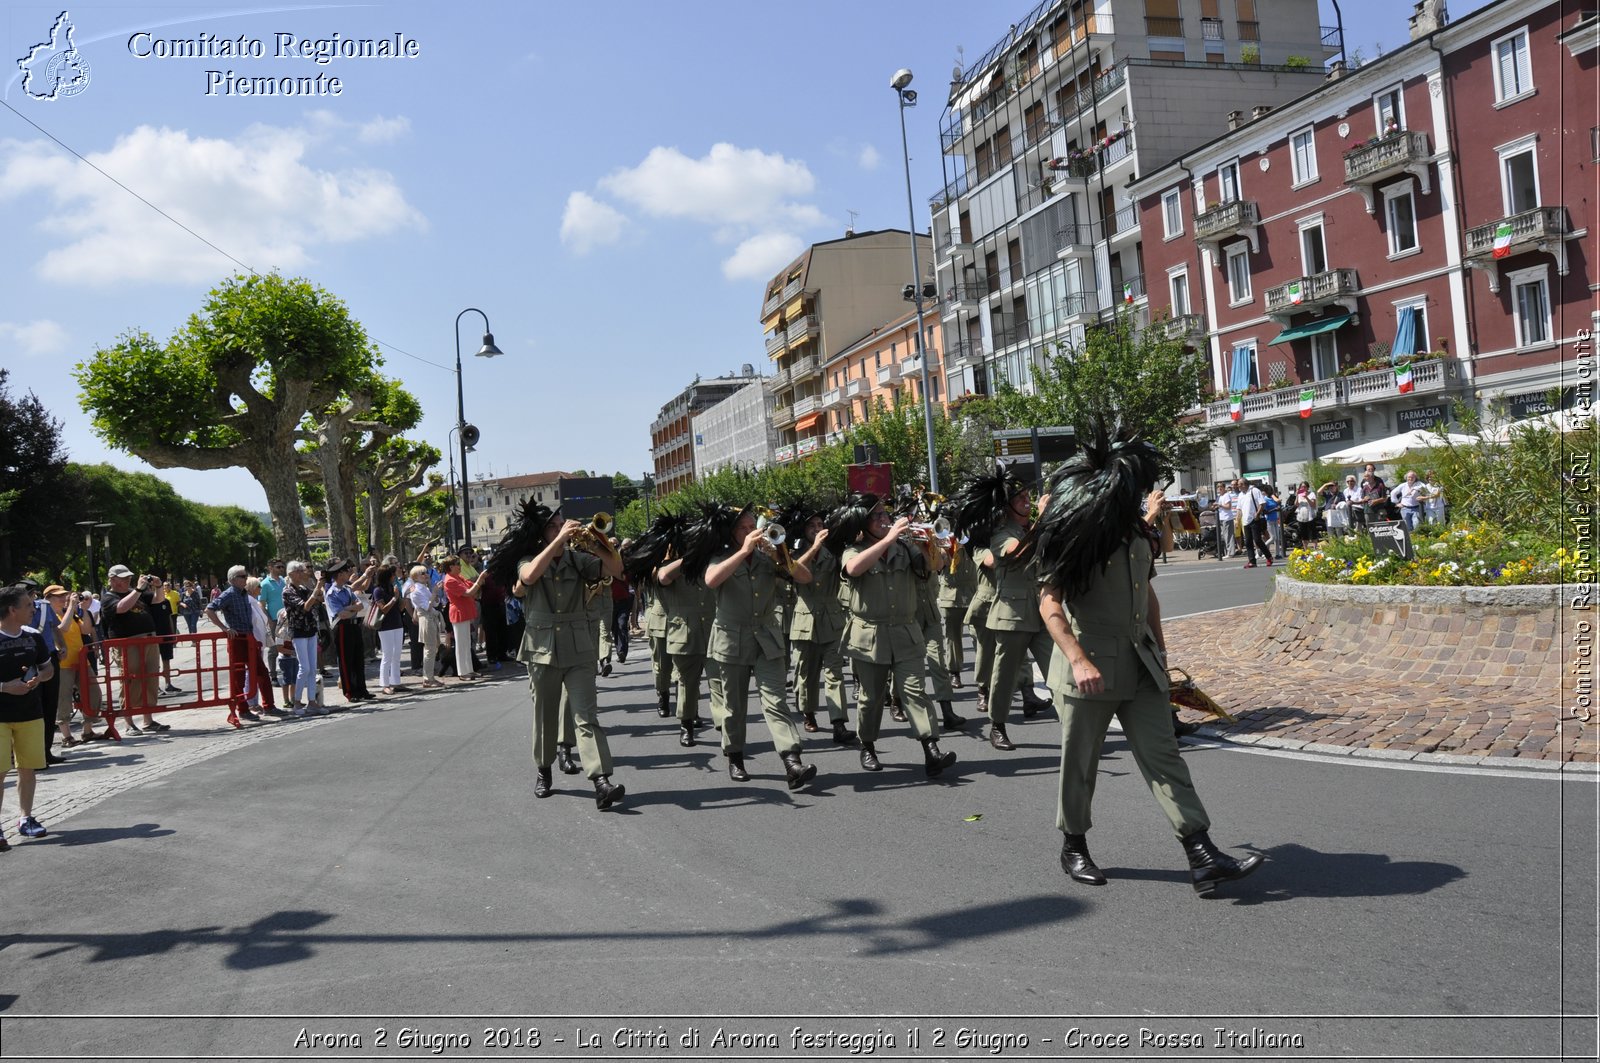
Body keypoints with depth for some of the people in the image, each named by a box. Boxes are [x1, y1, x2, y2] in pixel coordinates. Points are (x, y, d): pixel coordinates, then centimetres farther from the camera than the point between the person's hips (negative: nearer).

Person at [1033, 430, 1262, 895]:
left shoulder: (1135, 530, 12)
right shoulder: (1076, 533, -13)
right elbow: (1049, 602, -18)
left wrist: (1160, 649, 21)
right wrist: (1078, 661, -28)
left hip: (1140, 667, 6)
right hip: (1089, 671, -6)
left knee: (1164, 757, 0)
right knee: (1080, 765, 8)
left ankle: (1202, 857, -3)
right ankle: (1074, 848, 27)